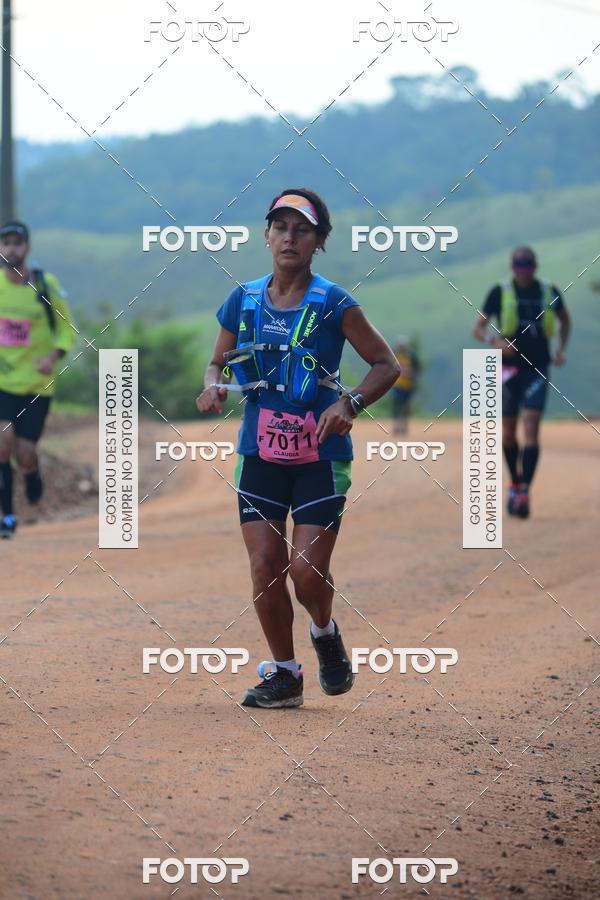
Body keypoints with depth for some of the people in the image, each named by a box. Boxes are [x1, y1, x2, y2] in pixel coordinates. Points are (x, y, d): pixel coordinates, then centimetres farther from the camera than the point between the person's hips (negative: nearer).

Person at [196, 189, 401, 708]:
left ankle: (326, 633, 23)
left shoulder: (333, 304, -7)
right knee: (265, 567, -3)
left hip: (320, 455, -3)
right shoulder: (243, 301, 4)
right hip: (260, 454, 3)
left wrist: (350, 404, -18)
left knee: (307, 568, -11)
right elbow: (218, 362, 17)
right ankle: (283, 674, 15)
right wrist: (215, 387, -6)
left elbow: (387, 365, -2)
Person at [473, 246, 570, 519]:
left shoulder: (548, 292, 5)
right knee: (508, 431, 6)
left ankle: (524, 492, -18)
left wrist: (561, 349, 8)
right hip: (508, 367, 0)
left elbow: (564, 319, 22)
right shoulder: (500, 292, 0)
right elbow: (478, 327, 1)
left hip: (536, 369, 0)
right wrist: (495, 341, -19)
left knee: (531, 427, -13)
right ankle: (515, 483, 28)